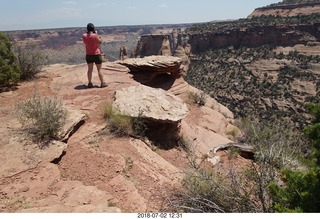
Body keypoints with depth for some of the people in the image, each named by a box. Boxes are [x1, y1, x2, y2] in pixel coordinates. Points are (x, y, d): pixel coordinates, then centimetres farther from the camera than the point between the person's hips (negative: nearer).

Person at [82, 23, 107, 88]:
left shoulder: (84, 36, -4)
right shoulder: (95, 35, -17)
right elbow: (100, 42, -3)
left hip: (88, 55, 4)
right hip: (96, 54, -4)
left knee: (90, 69, 11)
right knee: (99, 69, 4)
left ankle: (90, 83, 14)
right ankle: (102, 83, 8)